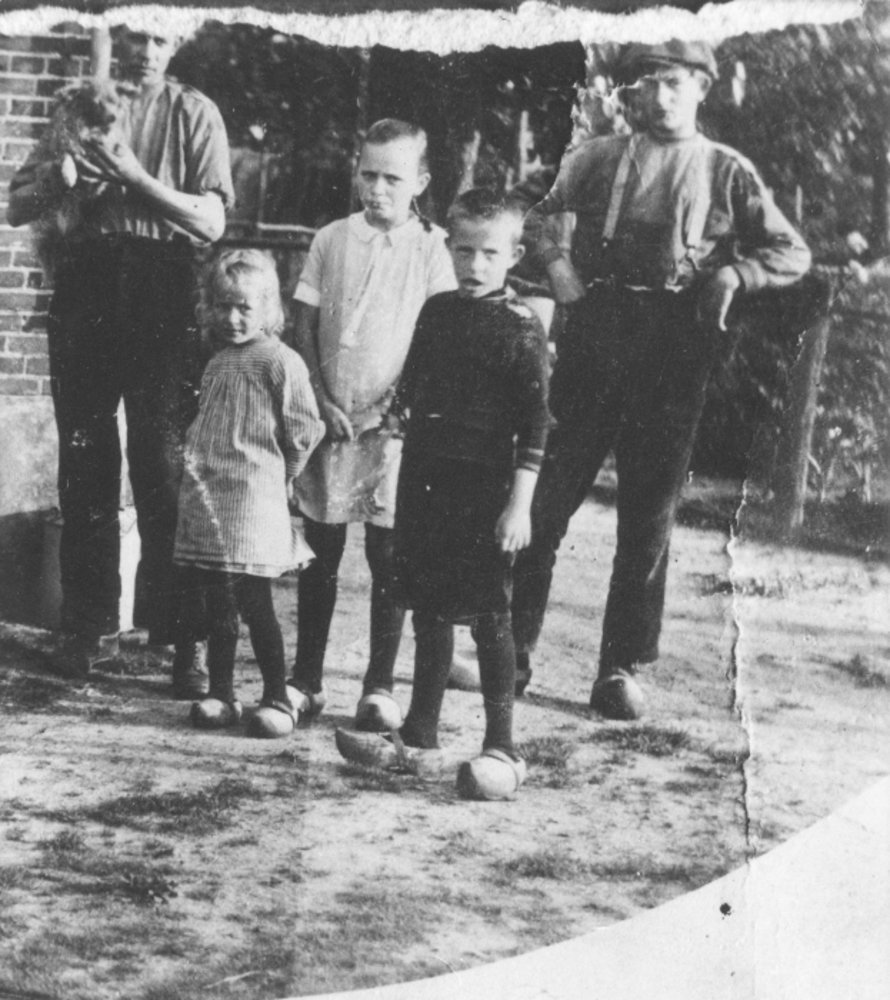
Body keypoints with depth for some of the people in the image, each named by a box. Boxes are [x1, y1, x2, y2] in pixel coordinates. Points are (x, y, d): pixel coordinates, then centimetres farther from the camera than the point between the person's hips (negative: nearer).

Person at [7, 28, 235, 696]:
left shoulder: (193, 115, 5)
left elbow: (211, 222, -4)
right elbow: (19, 207, 11)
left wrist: (133, 176, -15)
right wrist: (65, 175, -9)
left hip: (160, 295, -3)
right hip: (85, 285, 3)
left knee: (164, 467, -7)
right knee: (84, 465, 5)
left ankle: (186, 637, -4)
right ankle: (88, 624, 12)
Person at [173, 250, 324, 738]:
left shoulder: (279, 361, -9)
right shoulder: (218, 361, 15)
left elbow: (305, 431, -10)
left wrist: (277, 475, -1)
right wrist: (195, 470, 16)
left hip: (251, 501, -7)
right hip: (206, 497, 7)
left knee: (254, 602, -5)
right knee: (216, 603, 10)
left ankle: (278, 698, 3)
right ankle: (221, 693, 17)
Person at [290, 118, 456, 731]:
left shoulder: (431, 248, 0)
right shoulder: (332, 241, 6)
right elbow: (305, 328, 6)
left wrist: (393, 405, -11)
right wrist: (322, 402, -4)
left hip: (392, 419, -2)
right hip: (331, 417, 2)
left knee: (389, 555, -1)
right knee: (320, 551, 6)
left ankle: (380, 686, 7)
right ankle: (307, 679, 14)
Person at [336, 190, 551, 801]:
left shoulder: (520, 328, -7)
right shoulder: (436, 313, 11)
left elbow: (535, 424, -11)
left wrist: (520, 505, -15)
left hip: (486, 487, -6)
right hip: (426, 478, 6)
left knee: (489, 618, -3)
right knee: (429, 612, 13)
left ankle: (502, 750, 4)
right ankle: (420, 739, 22)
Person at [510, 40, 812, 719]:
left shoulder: (726, 171, 7)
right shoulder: (600, 159, 11)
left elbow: (793, 254, 7)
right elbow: (535, 213, 20)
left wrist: (734, 273, -9)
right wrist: (552, 258, 1)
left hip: (674, 345, -1)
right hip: (596, 332, 1)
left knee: (650, 510, 3)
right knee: (547, 494, -1)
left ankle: (623, 668, 11)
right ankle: (512, 649, 8)